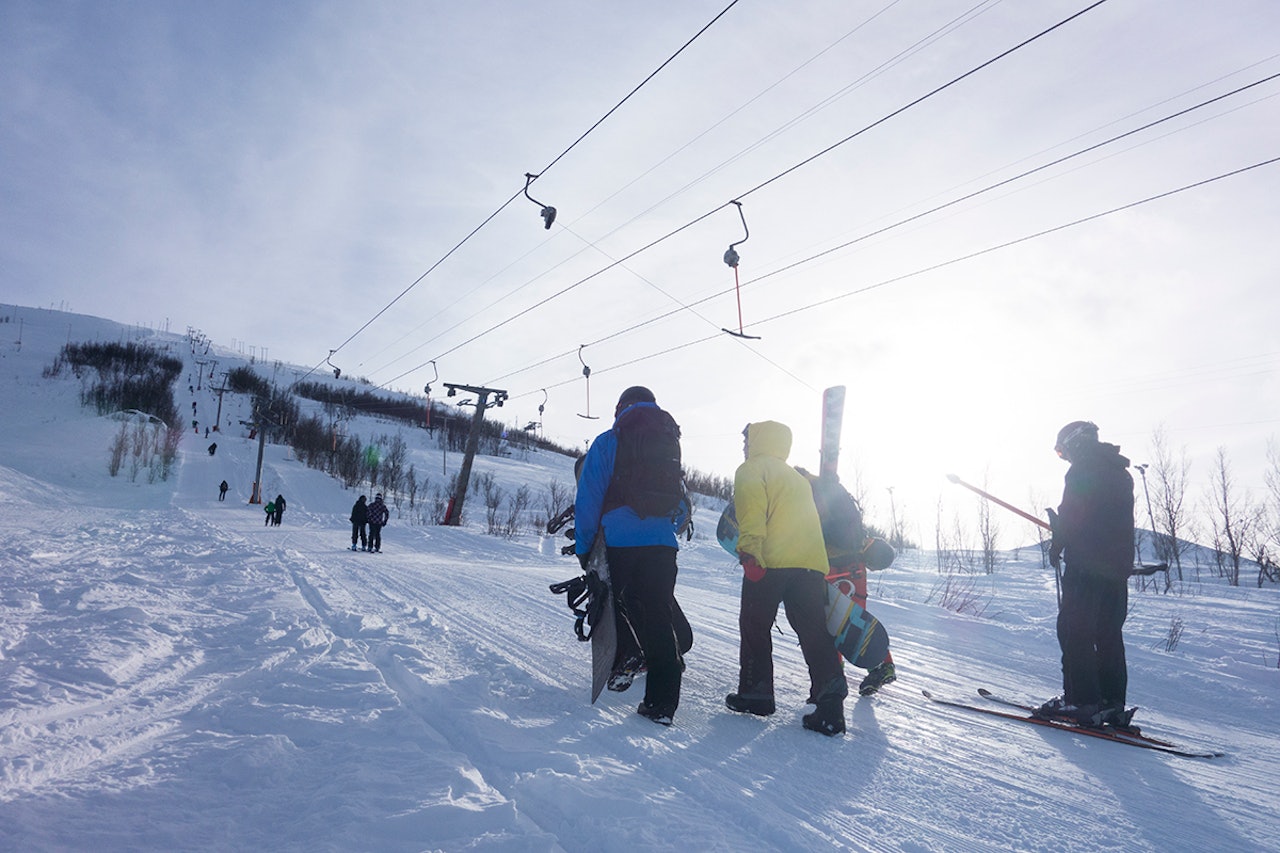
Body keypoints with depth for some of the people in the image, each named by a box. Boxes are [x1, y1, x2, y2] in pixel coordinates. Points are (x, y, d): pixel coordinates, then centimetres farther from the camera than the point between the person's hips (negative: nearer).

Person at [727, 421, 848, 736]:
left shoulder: (752, 469, 6)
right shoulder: (798, 477, 30)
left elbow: (751, 510, -11)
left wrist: (749, 551, -19)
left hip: (771, 561, -6)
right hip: (812, 564, 7)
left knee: (755, 627, 8)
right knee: (814, 632, 4)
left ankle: (756, 694, 12)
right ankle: (830, 704, -4)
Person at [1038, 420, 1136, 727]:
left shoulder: (1083, 468, -6)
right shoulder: (1120, 471, 20)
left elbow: (1070, 515, -12)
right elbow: (1122, 521, 21)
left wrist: (1057, 546, 0)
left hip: (1086, 563, -9)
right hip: (1118, 565, 9)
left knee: (1074, 630, -6)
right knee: (1108, 633, 12)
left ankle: (1081, 701, -9)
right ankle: (1112, 703, 13)